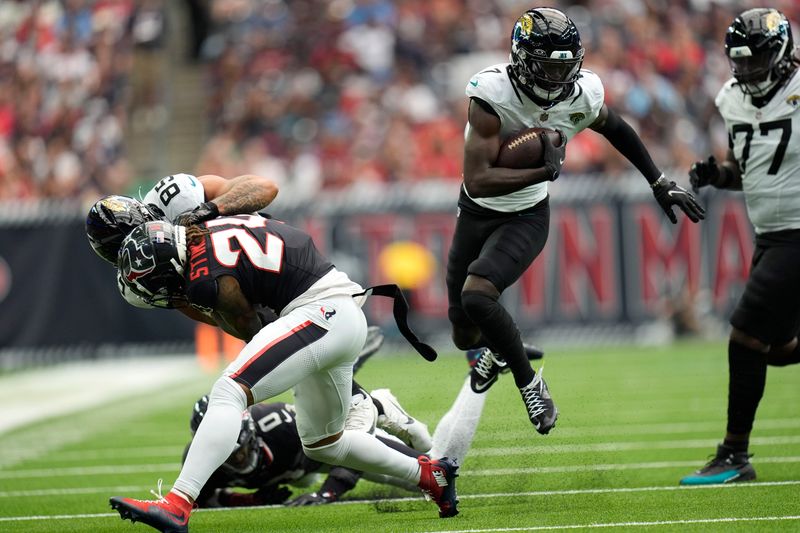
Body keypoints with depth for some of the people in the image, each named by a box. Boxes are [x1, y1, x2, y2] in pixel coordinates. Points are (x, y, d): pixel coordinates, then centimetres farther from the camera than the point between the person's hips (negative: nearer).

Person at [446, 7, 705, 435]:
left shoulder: (583, 94, -16)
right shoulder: (493, 93, -28)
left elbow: (615, 129, 9)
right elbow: (478, 180, -33)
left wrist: (661, 184, 12)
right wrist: (544, 171, -35)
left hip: (526, 218, 0)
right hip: (477, 212, 0)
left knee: (477, 294, -29)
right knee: (465, 336, 10)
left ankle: (528, 382, -8)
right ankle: (498, 348, 47)